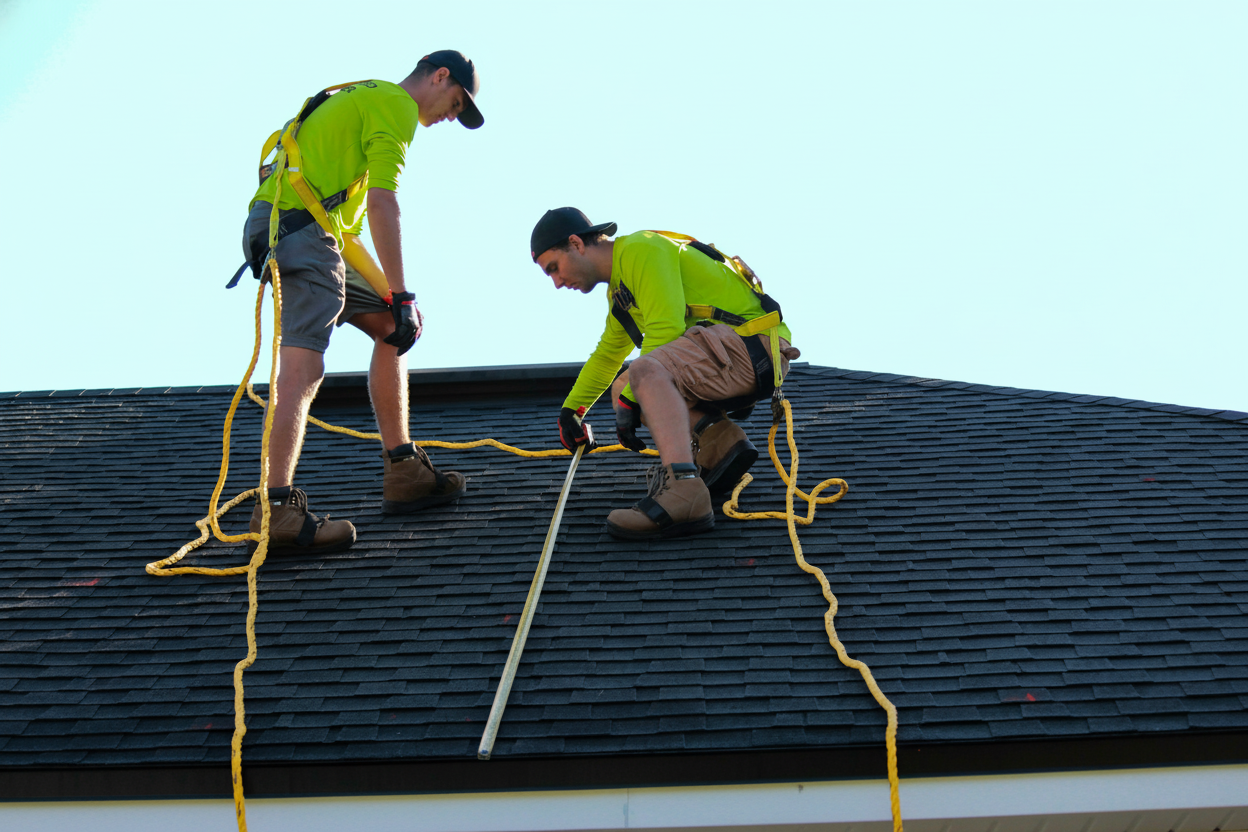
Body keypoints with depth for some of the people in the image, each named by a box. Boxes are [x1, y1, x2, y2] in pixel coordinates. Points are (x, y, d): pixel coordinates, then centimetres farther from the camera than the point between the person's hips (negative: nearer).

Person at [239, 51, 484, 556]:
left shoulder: (366, 98, 31)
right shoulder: (397, 104, 0)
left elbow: (346, 223, 30)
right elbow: (383, 203, -14)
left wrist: (391, 296, 25)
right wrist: (400, 297, -14)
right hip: (298, 225, -11)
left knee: (390, 327, 16)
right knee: (303, 363, -22)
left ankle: (403, 475, 15)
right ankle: (276, 512, -33)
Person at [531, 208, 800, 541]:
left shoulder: (641, 249, -9)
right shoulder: (619, 289, 22)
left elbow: (666, 329, -20)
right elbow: (606, 356, 39)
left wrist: (629, 400, -15)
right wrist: (571, 410, 46)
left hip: (754, 347, -10)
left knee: (647, 370, -32)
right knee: (623, 388, 11)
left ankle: (683, 494, -48)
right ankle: (720, 441, -4)